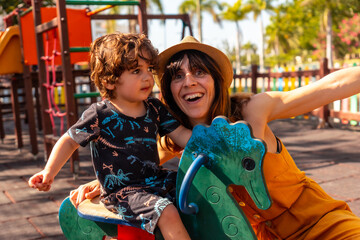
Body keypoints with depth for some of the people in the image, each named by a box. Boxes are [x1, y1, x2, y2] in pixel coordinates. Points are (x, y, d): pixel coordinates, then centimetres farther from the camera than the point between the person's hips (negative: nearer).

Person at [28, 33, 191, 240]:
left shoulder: (155, 108, 4)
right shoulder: (100, 115, -12)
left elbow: (182, 135, 4)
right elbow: (70, 141, -4)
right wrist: (49, 172, -13)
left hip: (156, 179, 7)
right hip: (122, 192, -6)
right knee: (167, 213, -26)